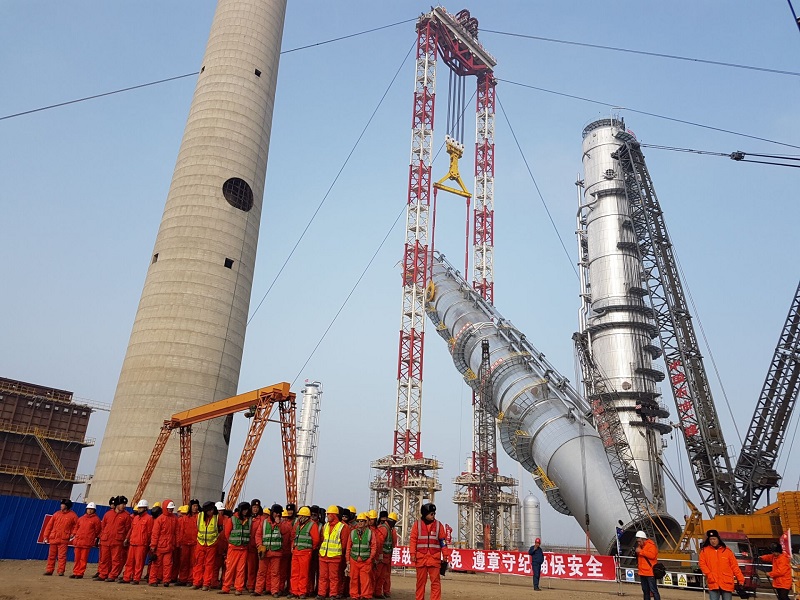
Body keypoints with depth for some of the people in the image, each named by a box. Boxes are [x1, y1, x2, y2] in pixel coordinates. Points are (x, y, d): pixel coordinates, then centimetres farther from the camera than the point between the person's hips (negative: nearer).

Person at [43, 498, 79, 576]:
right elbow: (49, 525, 8)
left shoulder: (72, 515, 0)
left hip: (63, 539, -3)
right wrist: (46, 536, 3)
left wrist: (72, 533, -1)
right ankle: (49, 570, 18)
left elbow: (77, 525, 6)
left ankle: (61, 571, 0)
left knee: (62, 556, -4)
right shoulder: (57, 514, 8)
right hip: (53, 538, 3)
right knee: (51, 555, 9)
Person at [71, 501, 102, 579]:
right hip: (78, 541, 4)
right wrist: (73, 535, 12)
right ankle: (75, 572, 17)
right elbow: (76, 528, 22)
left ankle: (80, 573, 2)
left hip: (87, 542, -4)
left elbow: (98, 531, 4)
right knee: (77, 558, 8)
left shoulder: (96, 519, 2)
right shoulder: (81, 518, 15)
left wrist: (97, 539, 3)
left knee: (83, 558, -3)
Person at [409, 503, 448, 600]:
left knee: (435, 581, -2)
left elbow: (443, 540, 7)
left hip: (434, 558, 0)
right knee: (421, 581, 7)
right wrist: (413, 554, -6)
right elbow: (413, 540, 2)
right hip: (421, 557, 0)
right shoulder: (417, 524, 4)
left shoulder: (438, 525, 7)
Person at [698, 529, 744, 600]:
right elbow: (702, 564, 1)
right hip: (713, 583, -1)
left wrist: (740, 580, 0)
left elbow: (734, 566, 5)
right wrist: (709, 575, -12)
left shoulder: (727, 550, 5)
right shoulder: (705, 550, 4)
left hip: (727, 583, 1)